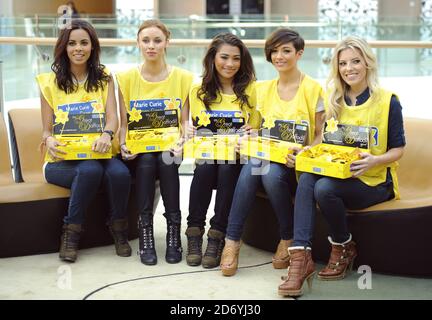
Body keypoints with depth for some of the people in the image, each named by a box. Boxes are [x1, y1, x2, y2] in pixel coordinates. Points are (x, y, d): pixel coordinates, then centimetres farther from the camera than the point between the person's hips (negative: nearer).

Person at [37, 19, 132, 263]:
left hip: (98, 153, 2)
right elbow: (47, 128, 6)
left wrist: (107, 135, -26)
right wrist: (49, 140, -19)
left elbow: (113, 117, -1)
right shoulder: (50, 82, 7)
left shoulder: (104, 78, 11)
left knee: (120, 173, -32)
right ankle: (71, 233, -16)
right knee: (90, 170, -36)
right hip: (63, 159, -1)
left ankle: (119, 229, -4)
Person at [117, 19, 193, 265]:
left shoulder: (183, 78, 5)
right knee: (146, 161, -33)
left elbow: (185, 122, 3)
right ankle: (145, 234, -26)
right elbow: (124, 123, 5)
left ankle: (174, 233, -24)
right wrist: (124, 145, -15)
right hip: (138, 152, 0)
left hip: (169, 149, 0)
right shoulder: (127, 78, 6)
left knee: (166, 160, -34)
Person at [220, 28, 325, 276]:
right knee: (252, 165, -32)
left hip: (296, 165, -3)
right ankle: (232, 241, -31)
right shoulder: (264, 89, 14)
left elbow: (320, 135, -3)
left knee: (271, 173, -36)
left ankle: (288, 239, -14)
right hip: (268, 155, 4)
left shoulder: (313, 89, -2)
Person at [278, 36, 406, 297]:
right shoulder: (334, 102, 11)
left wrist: (374, 161, -22)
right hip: (337, 174, 4)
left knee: (324, 188, -32)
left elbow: (397, 150, -2)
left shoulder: (388, 101, -4)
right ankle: (301, 257, -35)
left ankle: (344, 249, -7)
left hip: (375, 182, -4)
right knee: (307, 179, -29)